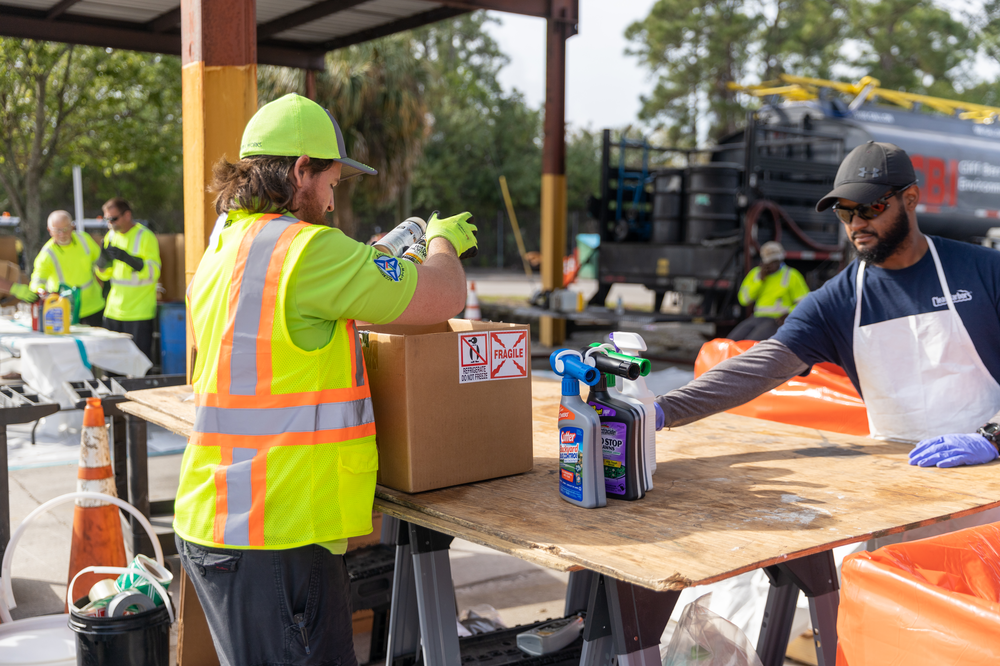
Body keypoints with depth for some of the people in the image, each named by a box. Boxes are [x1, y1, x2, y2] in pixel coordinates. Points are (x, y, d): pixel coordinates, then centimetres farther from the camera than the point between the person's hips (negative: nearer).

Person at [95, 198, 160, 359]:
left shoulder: (145, 236, -6)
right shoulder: (111, 236, 12)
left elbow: (154, 272, -14)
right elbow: (103, 274, 16)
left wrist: (126, 258, -24)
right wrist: (104, 259, -6)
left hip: (139, 313, -6)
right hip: (113, 311, 6)